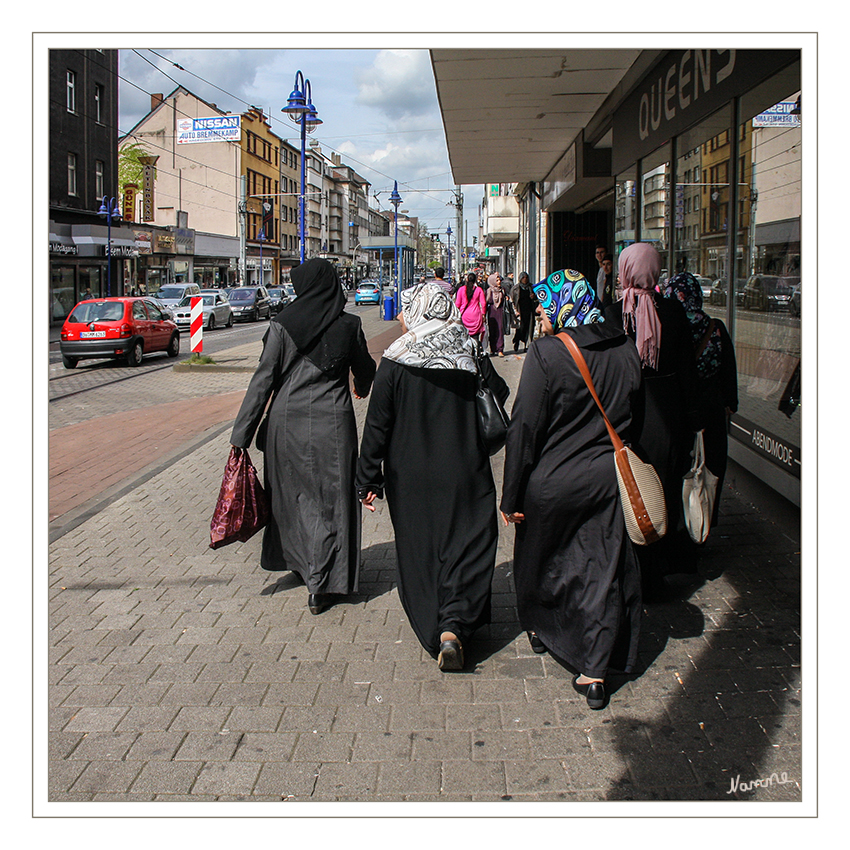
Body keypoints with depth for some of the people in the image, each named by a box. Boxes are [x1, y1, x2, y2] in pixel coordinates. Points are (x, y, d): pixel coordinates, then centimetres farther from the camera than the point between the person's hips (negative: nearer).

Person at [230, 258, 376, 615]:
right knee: (330, 500, 6)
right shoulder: (349, 325, -2)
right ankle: (320, 585, 6)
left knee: (290, 494, 19)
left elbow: (264, 380, -7)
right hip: (332, 424, 0)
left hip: (288, 421, 1)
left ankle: (295, 560, 36)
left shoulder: (283, 324, -5)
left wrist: (242, 434, -4)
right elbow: (365, 369, 15)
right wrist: (362, 387, 40)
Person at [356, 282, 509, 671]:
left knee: (419, 551, 14)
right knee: (467, 548, 7)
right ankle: (454, 626, -10)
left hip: (411, 478, 0)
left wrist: (369, 480, 0)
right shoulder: (473, 357, -5)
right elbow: (499, 398, 7)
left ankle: (432, 631, 23)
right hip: (466, 475, 1)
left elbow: (377, 426, -8)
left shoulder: (395, 362, -10)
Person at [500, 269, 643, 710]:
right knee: (603, 569, 9)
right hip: (609, 480, 4)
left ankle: (540, 628, 44)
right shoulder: (626, 350, 0)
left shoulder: (547, 352, -16)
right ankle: (594, 671, 11)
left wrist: (511, 496, -9)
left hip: (554, 480, -3)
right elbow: (636, 416, 8)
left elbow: (524, 428, -15)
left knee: (540, 557, 21)